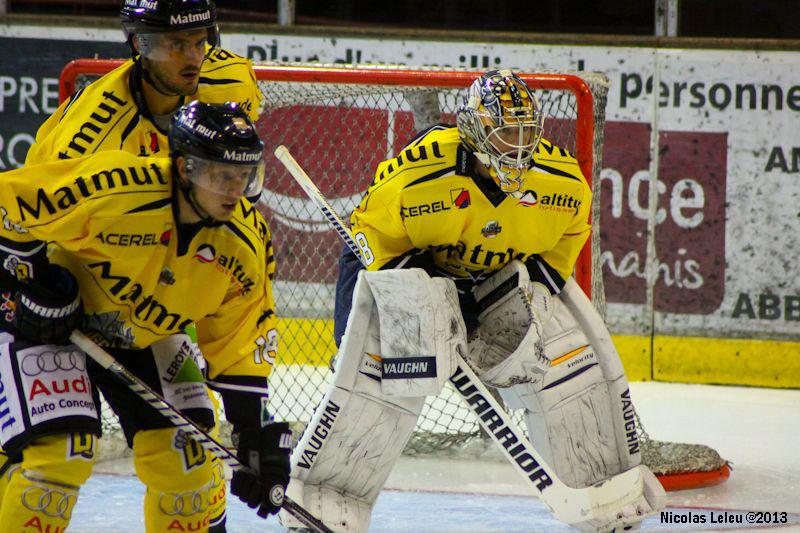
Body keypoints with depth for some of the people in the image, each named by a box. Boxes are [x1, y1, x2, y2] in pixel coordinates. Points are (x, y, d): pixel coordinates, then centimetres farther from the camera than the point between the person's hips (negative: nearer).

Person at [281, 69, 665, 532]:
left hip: (505, 280, 4)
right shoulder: (420, 171, -30)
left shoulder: (563, 179, -16)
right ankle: (325, 493, -11)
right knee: (385, 373, -24)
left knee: (566, 362, -10)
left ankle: (608, 485, 8)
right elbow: (371, 229, -15)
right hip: (417, 269, -4)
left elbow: (571, 229, 7)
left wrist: (548, 275, -4)